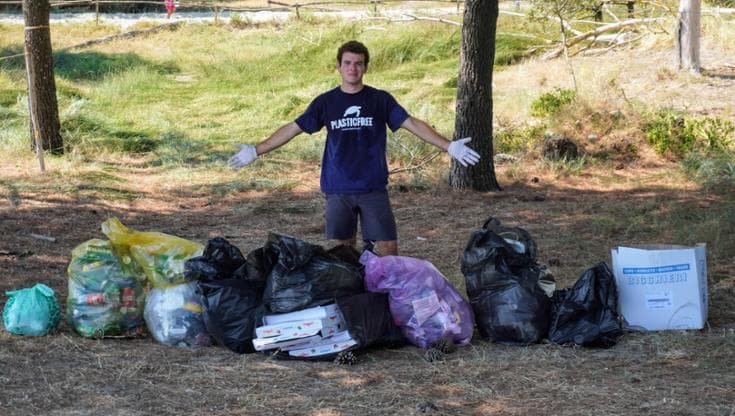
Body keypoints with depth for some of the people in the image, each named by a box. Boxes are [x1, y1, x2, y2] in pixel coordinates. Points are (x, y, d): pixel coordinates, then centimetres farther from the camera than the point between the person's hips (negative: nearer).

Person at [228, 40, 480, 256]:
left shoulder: (380, 100, 2)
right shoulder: (326, 102, 5)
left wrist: (449, 146, -14)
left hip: (373, 188, -1)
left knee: (388, 248, -5)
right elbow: (292, 129, 6)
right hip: (338, 190, 1)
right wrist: (256, 151, 1)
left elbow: (412, 124, -4)